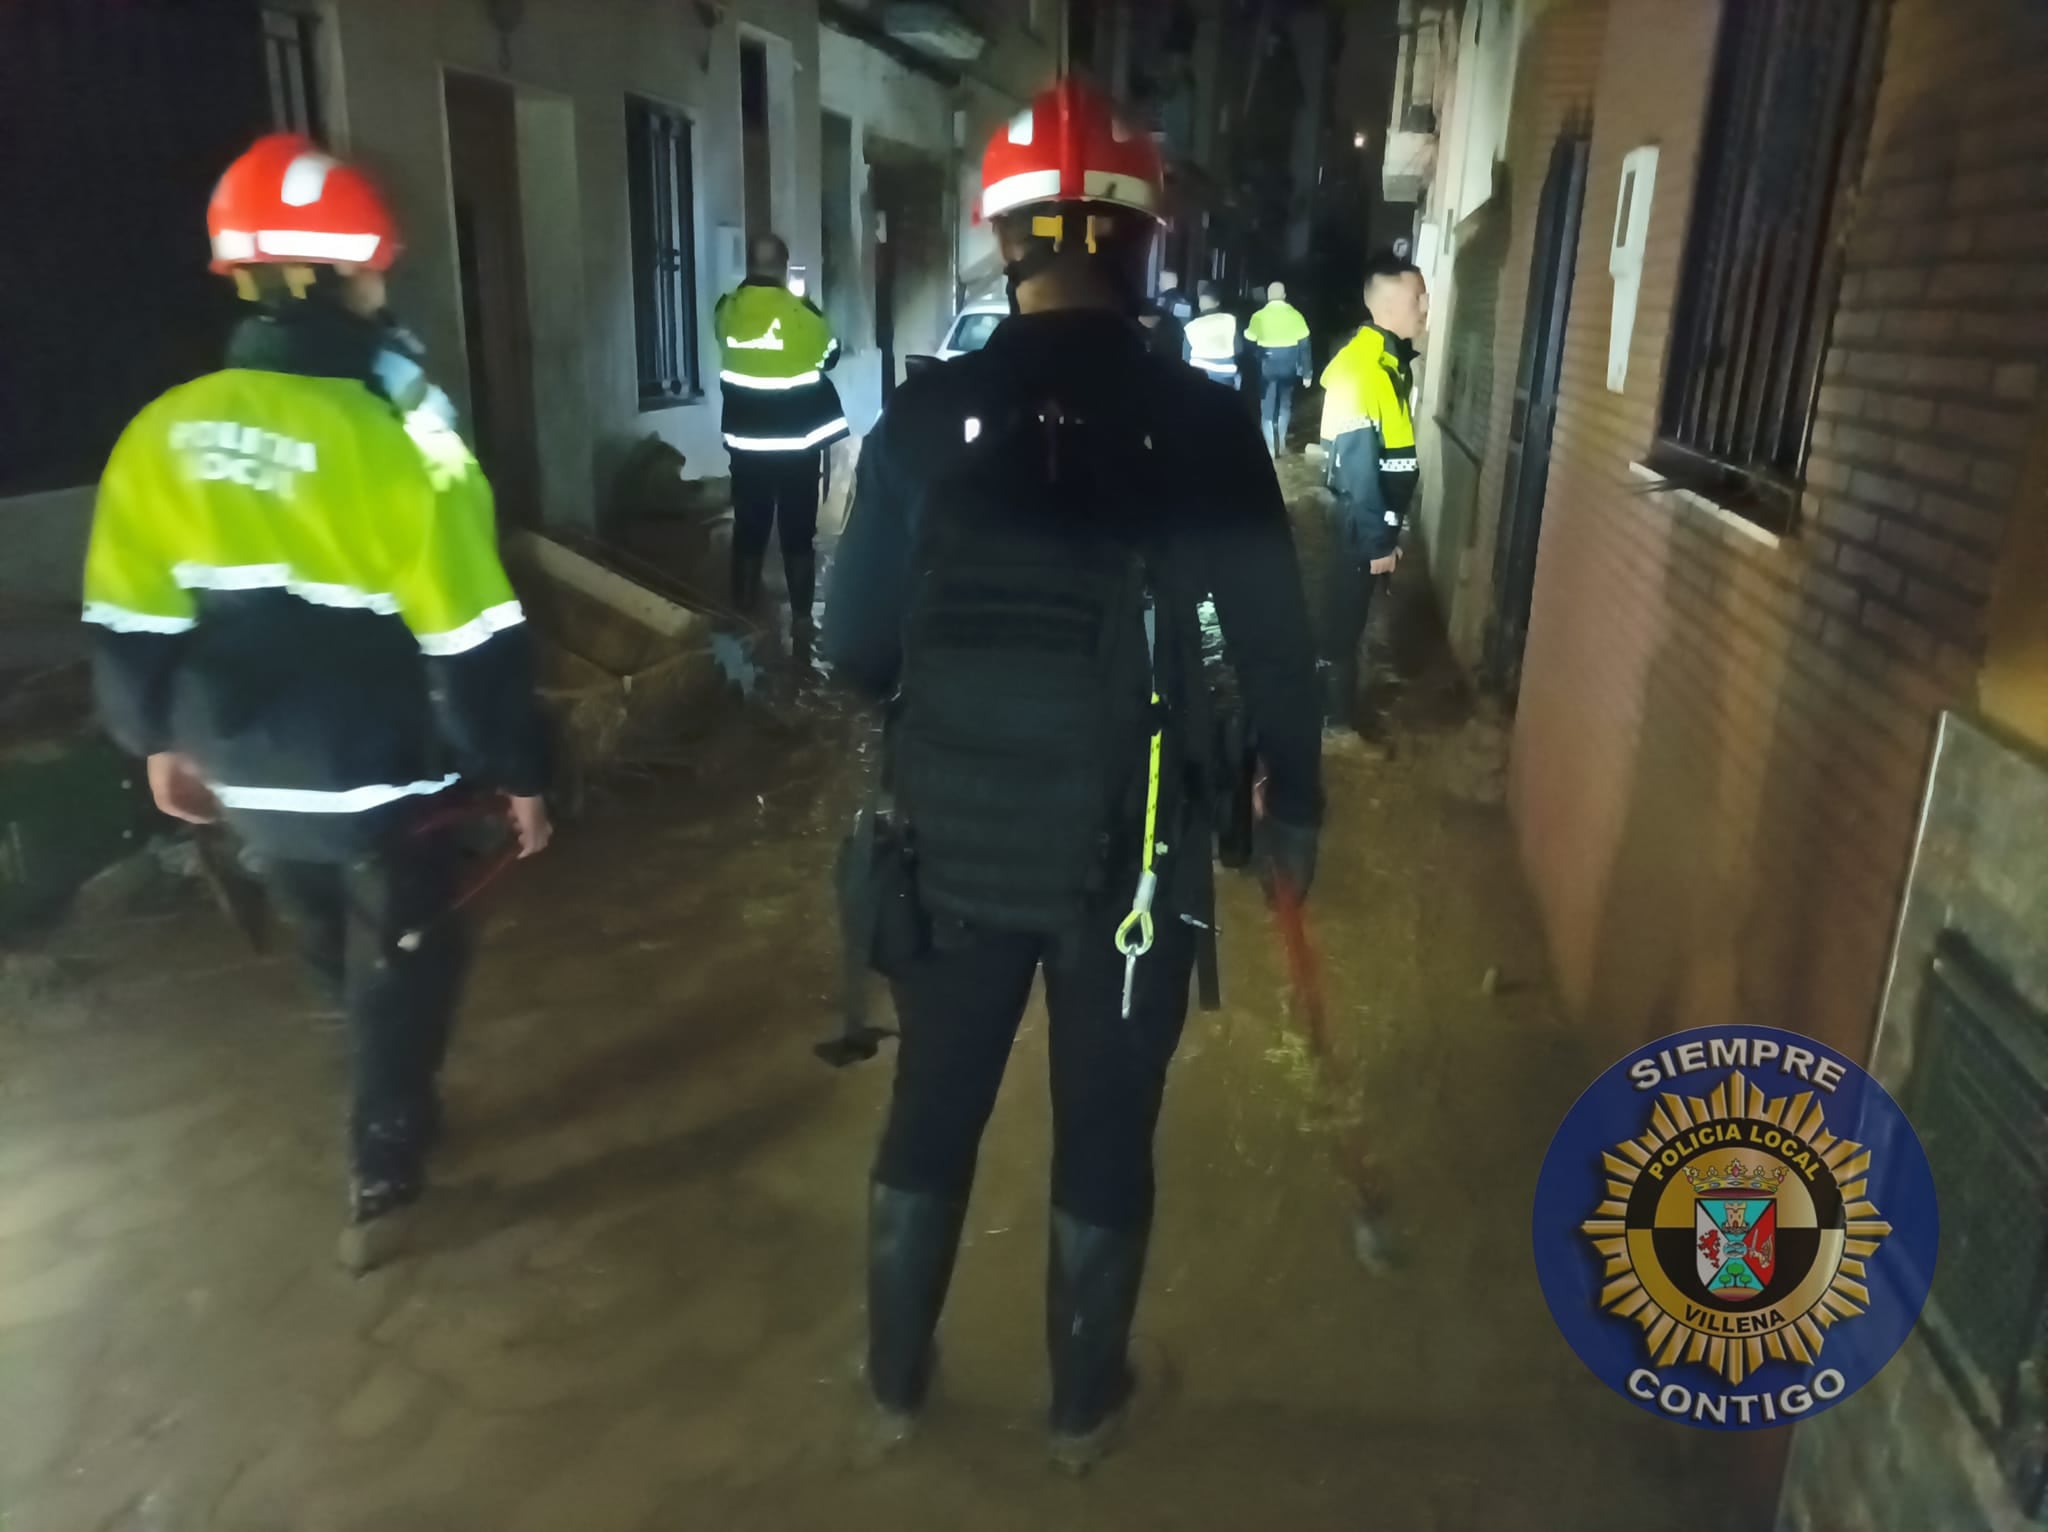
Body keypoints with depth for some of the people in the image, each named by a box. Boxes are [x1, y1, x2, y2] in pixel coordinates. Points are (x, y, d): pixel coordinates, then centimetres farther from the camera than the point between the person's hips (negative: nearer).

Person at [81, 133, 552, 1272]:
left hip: (251, 776, 5)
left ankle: (403, 1110, 45)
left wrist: (161, 740, 18)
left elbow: (128, 624, 3)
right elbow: (474, 645, -18)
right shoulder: (399, 441, -22)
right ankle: (384, 1179, 27)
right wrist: (519, 774, -6)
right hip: (383, 782, -5)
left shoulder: (164, 433, -6)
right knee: (404, 966, 16)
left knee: (341, 959, 26)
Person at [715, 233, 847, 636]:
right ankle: (801, 618, 11)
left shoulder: (727, 309, -4)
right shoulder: (801, 312, -12)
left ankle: (744, 614, 20)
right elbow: (830, 357, 4)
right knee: (798, 535, 6)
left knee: (748, 530, 12)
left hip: (745, 442, 3)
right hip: (796, 444, -3)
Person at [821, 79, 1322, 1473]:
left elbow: (856, 646, -2)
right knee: (1106, 1134, 17)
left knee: (932, 1112, 20)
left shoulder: (925, 416, -7)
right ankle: (1085, 1406, 37)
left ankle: (896, 1382, 39)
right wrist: (1295, 798, 10)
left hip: (956, 838, 2)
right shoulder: (1202, 423, -10)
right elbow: (1276, 644, -7)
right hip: (1131, 850, -1)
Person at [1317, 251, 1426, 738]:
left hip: (1377, 516, 9)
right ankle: (1334, 716, 16)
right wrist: (1377, 539, -21)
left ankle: (1336, 706, 32)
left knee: (1352, 614, 19)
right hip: (1361, 521, -9)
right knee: (1344, 618, 3)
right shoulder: (1362, 367, -22)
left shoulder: (1390, 359, 8)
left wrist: (1391, 526, 17)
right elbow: (1358, 465, -24)